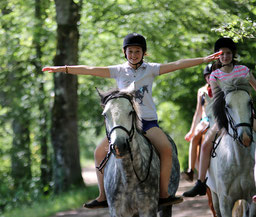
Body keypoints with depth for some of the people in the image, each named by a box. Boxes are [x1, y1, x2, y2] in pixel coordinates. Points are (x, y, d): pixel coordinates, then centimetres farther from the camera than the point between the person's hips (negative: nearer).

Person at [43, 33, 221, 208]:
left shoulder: (150, 69, 4)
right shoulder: (119, 71, 7)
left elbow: (176, 65, -4)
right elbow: (90, 70, 0)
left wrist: (204, 60, -12)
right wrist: (63, 69, -7)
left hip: (148, 120, -2)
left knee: (166, 148, -27)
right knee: (100, 152, -9)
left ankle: (164, 194, -19)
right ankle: (103, 197, 2)